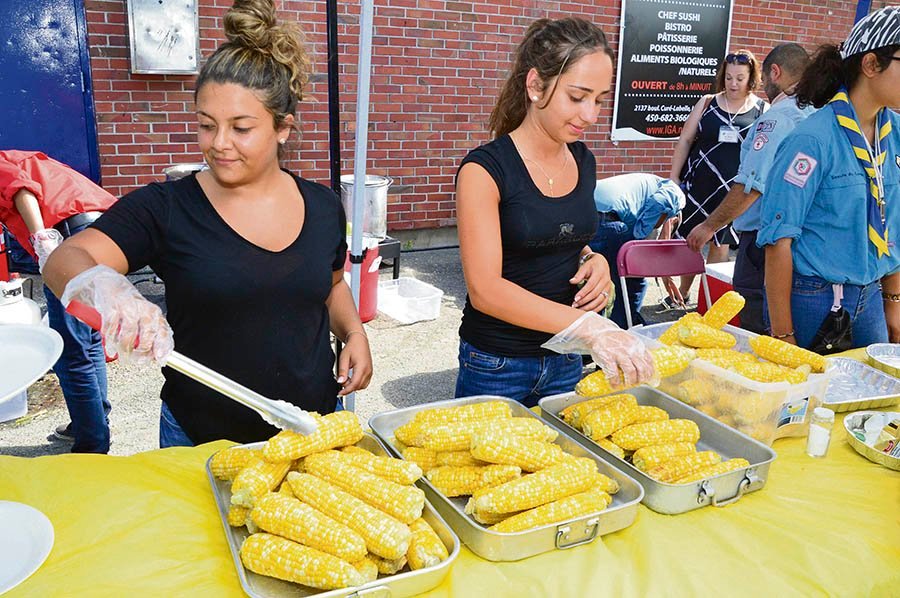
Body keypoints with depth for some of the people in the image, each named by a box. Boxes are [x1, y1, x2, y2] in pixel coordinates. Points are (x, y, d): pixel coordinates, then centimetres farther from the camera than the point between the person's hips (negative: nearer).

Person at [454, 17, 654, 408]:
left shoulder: (583, 162, 3)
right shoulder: (484, 169, -17)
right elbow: (485, 289, -25)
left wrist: (593, 261, -4)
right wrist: (589, 327, -34)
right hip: (496, 367, -5)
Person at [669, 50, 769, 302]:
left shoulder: (763, 109, 2)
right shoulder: (707, 103, 3)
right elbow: (685, 141, 4)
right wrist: (673, 178, 0)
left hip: (734, 189, 0)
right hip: (698, 184, 1)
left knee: (720, 245, 7)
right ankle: (682, 293, 21)